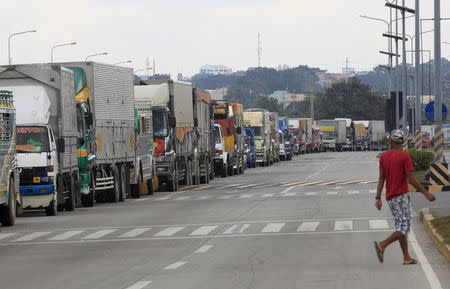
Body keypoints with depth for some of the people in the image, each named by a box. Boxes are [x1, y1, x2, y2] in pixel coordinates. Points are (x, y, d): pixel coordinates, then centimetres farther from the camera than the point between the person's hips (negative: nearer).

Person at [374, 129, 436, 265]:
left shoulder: (383, 156, 3)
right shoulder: (405, 156, -13)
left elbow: (381, 178, 2)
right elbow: (411, 179, -15)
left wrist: (378, 198, 1)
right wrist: (426, 194, -9)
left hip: (390, 197, 7)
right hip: (401, 196, -7)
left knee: (401, 226, 13)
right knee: (404, 228, -5)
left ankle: (406, 258, 10)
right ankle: (382, 245, -22)